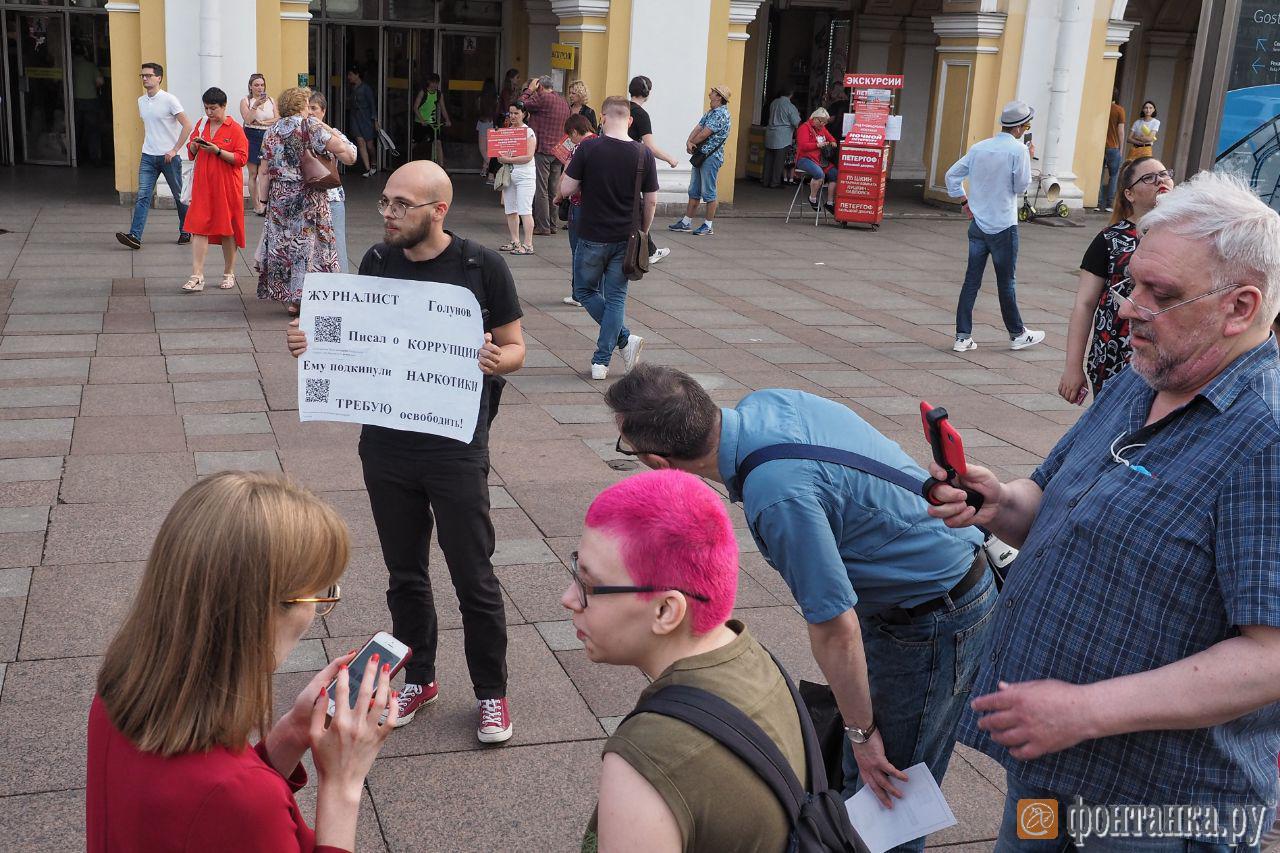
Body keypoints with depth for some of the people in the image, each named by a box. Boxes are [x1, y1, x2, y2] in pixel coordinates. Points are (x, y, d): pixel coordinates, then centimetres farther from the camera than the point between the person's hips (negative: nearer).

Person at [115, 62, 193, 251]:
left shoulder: (169, 100, -9)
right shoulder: (141, 101, 10)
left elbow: (187, 125, -11)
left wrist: (174, 150, -13)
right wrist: (145, 148, 18)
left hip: (169, 157, -5)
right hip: (148, 157, 5)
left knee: (179, 196, 8)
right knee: (143, 196, -6)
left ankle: (185, 232, 24)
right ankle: (135, 236, -14)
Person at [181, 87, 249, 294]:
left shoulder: (235, 129, -5)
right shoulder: (202, 124, 11)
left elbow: (241, 159, -11)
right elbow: (191, 153, 18)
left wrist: (217, 151, -20)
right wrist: (194, 145, -4)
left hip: (226, 186, -4)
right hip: (203, 185, 4)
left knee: (227, 229, 6)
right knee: (198, 227, -4)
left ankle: (229, 274, 21)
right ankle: (197, 277, -6)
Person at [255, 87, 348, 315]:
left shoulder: (272, 131, 8)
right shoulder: (311, 127, -7)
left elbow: (264, 171, 6)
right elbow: (340, 148, -15)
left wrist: (263, 197, 12)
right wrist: (327, 130, 3)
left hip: (279, 196, 4)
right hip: (309, 198, -4)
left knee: (283, 243, 11)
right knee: (308, 244, 2)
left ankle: (289, 298, 13)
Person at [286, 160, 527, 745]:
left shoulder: (481, 267, -9)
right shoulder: (377, 261, 3)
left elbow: (515, 350, -2)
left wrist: (495, 361, -25)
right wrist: (312, 343, -7)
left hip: (455, 448, -4)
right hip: (386, 444, 4)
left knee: (473, 577, 5)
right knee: (405, 571, 16)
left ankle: (491, 691, 23)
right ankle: (418, 679, 35)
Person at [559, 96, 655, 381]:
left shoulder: (588, 149, -12)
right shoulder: (643, 154, -4)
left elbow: (566, 189, -10)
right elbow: (651, 200, 1)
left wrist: (570, 167, 10)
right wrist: (642, 233, 15)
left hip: (592, 237, -2)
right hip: (626, 238, 3)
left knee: (585, 290, 17)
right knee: (616, 297, 11)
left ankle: (625, 339, 5)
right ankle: (601, 362, 10)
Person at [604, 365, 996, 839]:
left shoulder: (778, 495, -36)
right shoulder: (762, 403, -8)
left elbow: (836, 631, -28)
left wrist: (861, 732, -13)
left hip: (936, 621, -9)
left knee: (890, 788, 6)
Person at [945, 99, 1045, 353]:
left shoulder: (979, 147, 5)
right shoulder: (1018, 150, -12)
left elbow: (952, 175, 7)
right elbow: (1021, 187, -8)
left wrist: (964, 201, 14)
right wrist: (1029, 160, 4)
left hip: (978, 225, 5)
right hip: (1004, 226, -5)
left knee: (971, 281, 5)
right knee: (1006, 282, 7)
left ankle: (963, 337, 4)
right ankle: (1017, 334, 22)